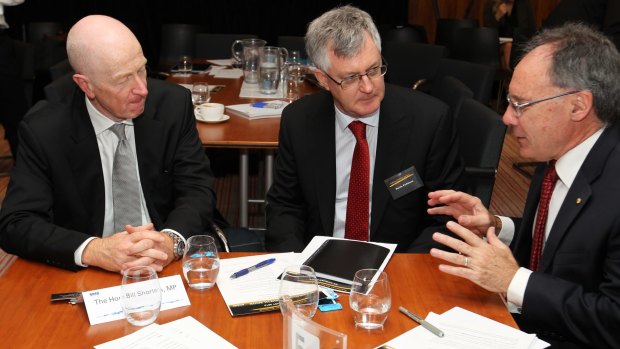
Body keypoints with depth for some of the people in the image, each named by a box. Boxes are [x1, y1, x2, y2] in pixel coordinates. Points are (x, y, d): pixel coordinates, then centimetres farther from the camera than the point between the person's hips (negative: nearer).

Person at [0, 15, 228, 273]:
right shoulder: (42, 132, -8)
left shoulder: (173, 104, -5)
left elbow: (198, 190, -3)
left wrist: (172, 241, -25)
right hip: (90, 278, 1)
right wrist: (93, 251, -27)